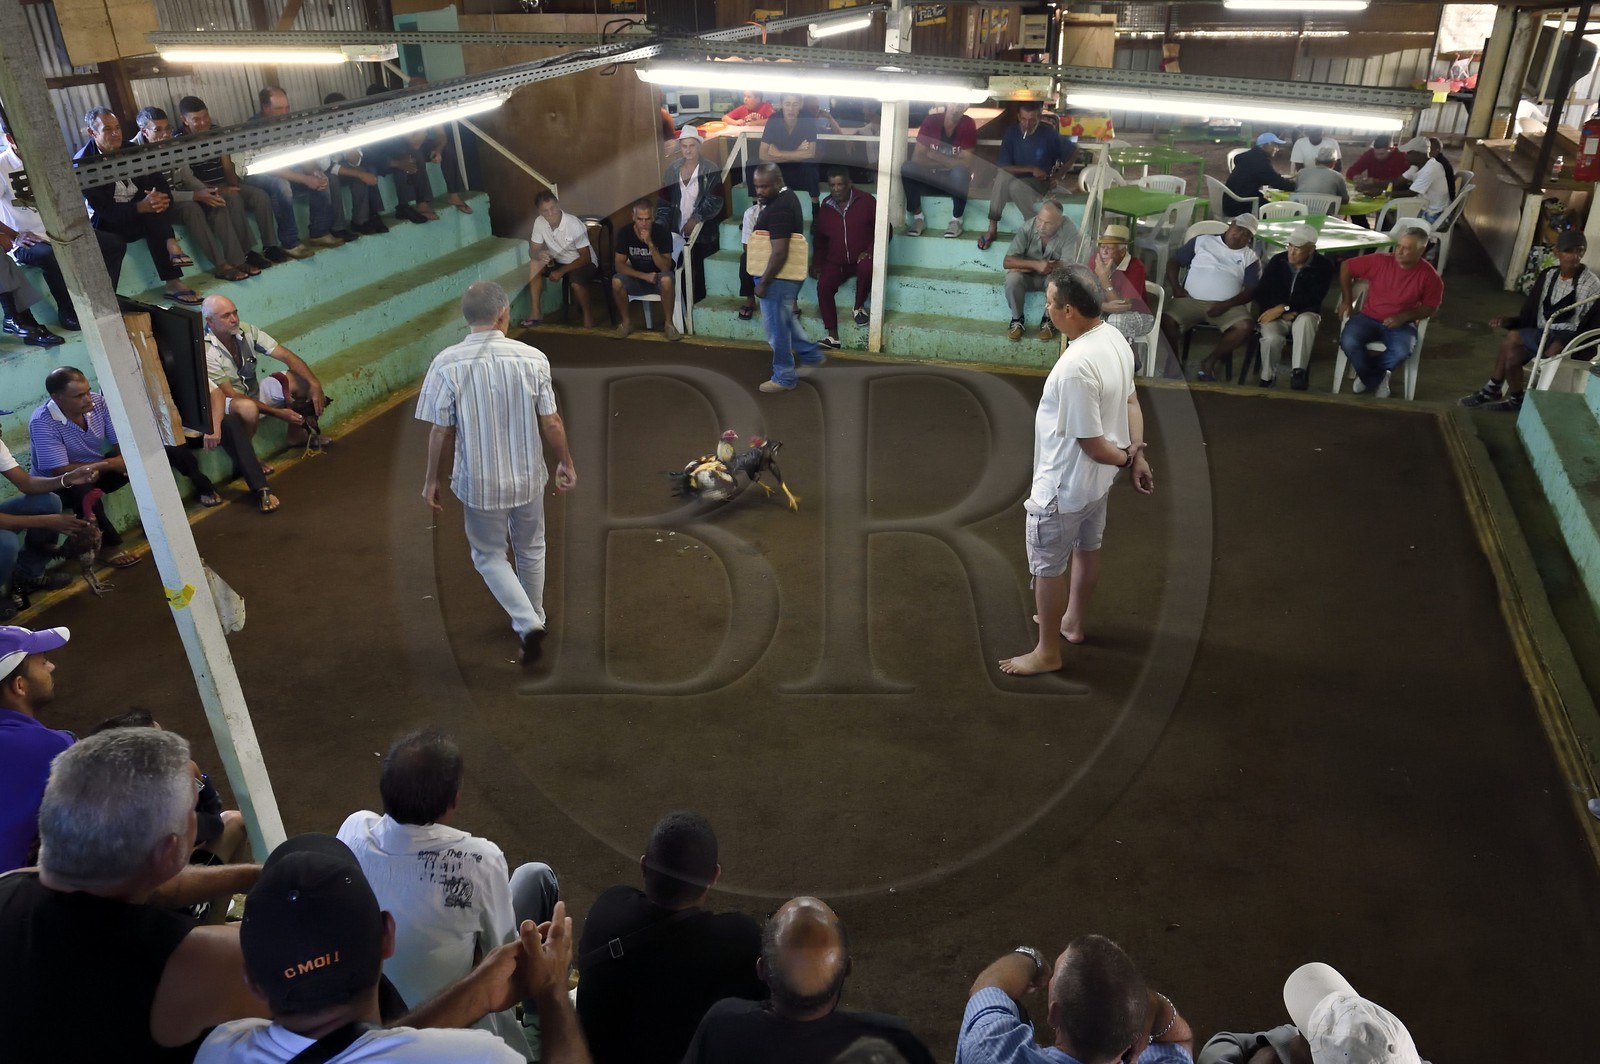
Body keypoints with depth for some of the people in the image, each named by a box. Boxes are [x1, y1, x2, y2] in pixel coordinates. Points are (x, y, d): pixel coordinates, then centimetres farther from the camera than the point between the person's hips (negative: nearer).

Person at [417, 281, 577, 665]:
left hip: (479, 481, -1)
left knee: (489, 555, 17)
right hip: (527, 476, 2)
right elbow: (550, 424, -7)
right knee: (530, 549, 23)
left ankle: (527, 623, 3)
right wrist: (566, 463, 9)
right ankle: (534, 617, 40)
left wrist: (431, 480, 5)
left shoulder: (446, 364, -15)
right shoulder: (532, 358, -13)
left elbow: (441, 432, -9)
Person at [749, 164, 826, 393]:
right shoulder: (787, 197, 9)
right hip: (788, 275, 11)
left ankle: (784, 378, 14)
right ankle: (812, 355, 36)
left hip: (779, 278, -11)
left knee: (776, 327, 2)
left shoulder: (778, 208, -24)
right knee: (785, 321, 25)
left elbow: (780, 253, -26)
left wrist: (763, 282, -20)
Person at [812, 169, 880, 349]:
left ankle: (859, 307, -11)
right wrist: (817, 263, 8)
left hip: (861, 258, -3)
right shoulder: (826, 206, 5)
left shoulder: (866, 201, -7)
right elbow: (820, 237, 16)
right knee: (823, 286, -23)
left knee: (866, 268, -38)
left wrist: (871, 250, -16)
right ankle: (833, 336, -19)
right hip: (836, 261, 3)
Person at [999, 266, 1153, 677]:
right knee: (1087, 549, 26)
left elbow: (1092, 443, -27)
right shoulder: (1115, 339, -4)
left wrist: (1124, 458, -8)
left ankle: (1047, 652, 25)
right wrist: (1137, 454, 3)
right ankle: (1073, 622, 48)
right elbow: (1131, 401, 6)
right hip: (1097, 479, 9)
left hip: (1063, 485, -9)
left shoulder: (1075, 366, -34)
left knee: (1047, 566, 9)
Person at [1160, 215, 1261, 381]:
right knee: (1167, 320, -30)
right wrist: (1176, 287, -6)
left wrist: (1226, 305, -16)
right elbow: (1173, 261, 11)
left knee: (1244, 327, -29)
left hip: (1227, 306, 1)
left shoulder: (1250, 258, 10)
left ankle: (1210, 362, -8)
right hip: (1190, 299, -1)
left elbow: (1252, 290, 1)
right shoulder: (1202, 241, 9)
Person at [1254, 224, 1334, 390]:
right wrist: (1282, 313, -17)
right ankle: (1267, 377, -8)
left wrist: (1284, 307, -24)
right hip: (1275, 314, 1)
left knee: (1305, 321, -38)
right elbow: (1261, 293, -3)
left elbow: (1314, 299, -14)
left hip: (1304, 314, 0)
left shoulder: (1323, 266, -4)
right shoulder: (1277, 261, 1)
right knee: (1272, 338, -33)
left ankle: (1298, 372, -34)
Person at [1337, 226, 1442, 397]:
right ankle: (1378, 379, -4)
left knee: (1402, 351, -34)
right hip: (1369, 318, 1)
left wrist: (1404, 317, -17)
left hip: (1401, 324, -1)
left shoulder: (1428, 276, -10)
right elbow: (1346, 267, 0)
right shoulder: (1379, 261, -10)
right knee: (1349, 342, -30)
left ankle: (1368, 373, -1)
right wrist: (1347, 301, -1)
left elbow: (1431, 308, -1)